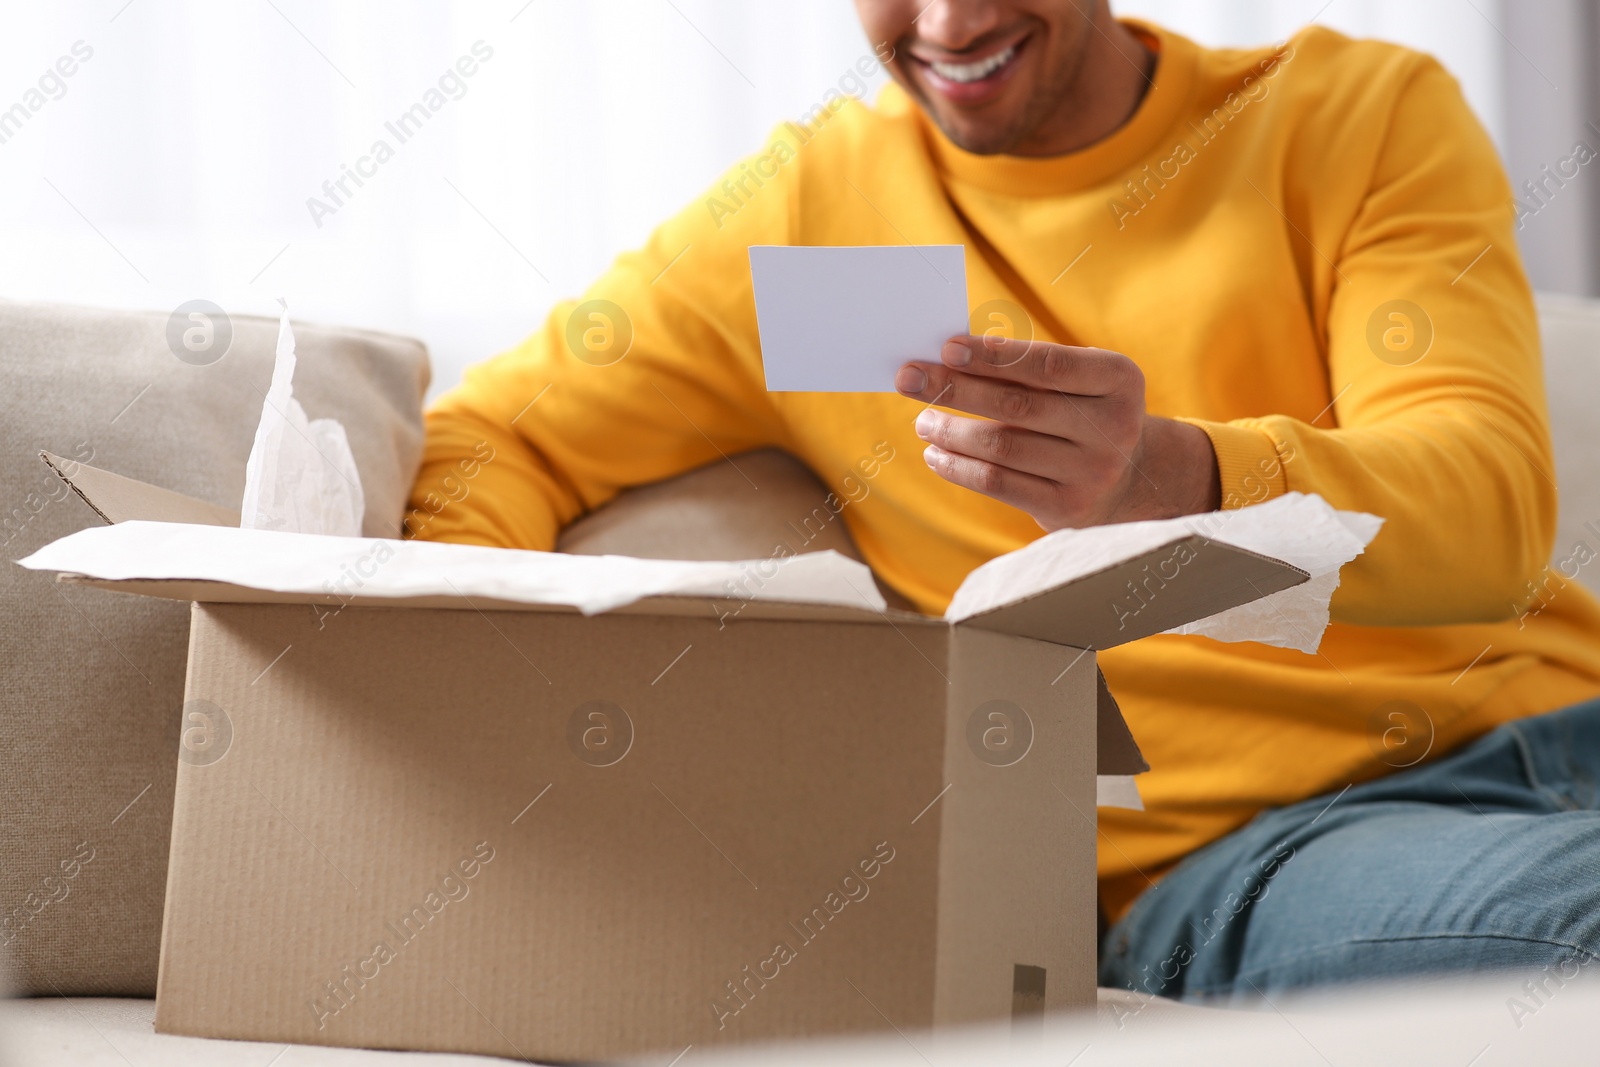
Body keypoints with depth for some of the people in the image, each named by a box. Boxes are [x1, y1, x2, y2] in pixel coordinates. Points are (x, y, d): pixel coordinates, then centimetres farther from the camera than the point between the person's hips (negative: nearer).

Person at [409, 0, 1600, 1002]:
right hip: (1218, 855, -2)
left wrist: (1168, 479, -32)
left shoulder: (1367, 112, 6)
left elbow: (1493, 497, -10)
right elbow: (488, 442, 13)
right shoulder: (814, 204, 10)